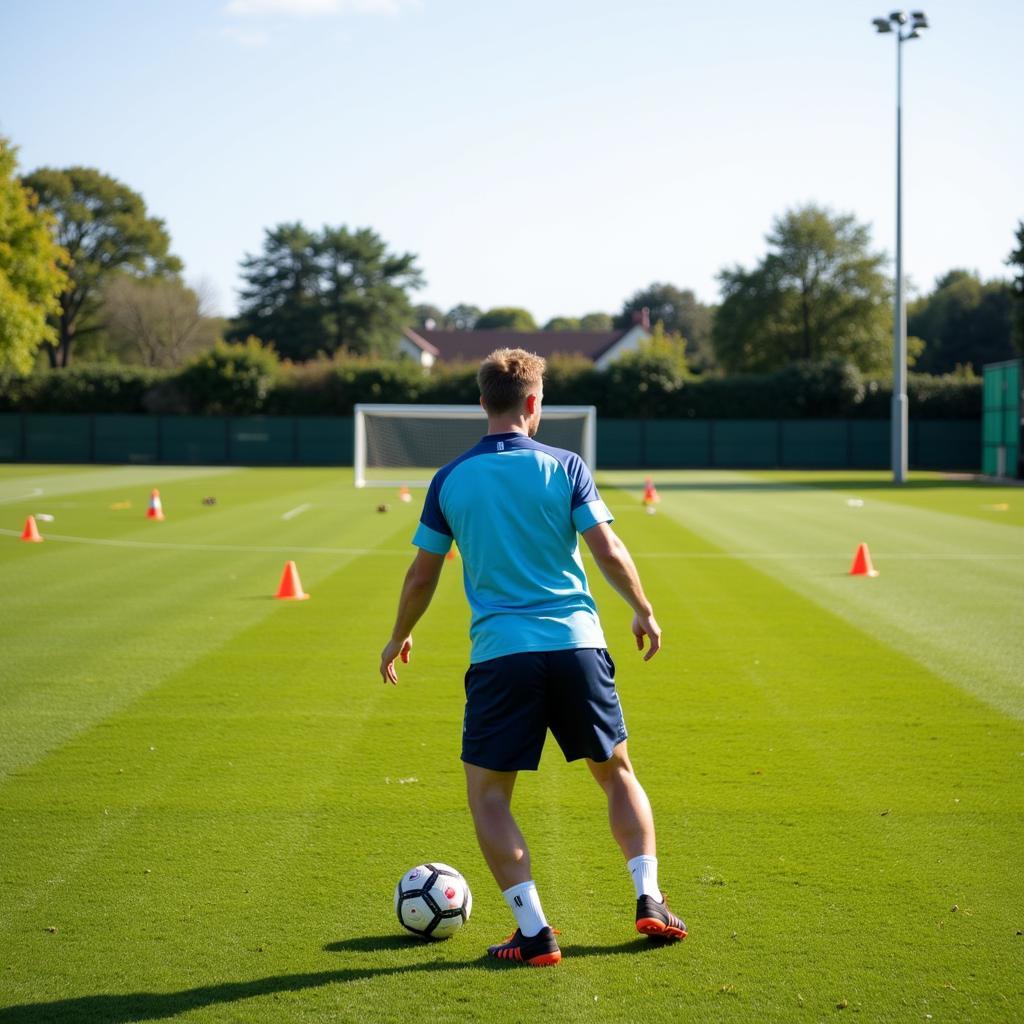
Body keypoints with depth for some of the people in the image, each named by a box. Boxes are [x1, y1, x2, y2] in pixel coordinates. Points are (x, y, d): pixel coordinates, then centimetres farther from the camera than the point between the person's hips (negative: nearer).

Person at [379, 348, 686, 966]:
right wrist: (645, 613, 14)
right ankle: (650, 901, 13)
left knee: (487, 792, 8)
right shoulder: (565, 467, 1)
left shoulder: (450, 480, 4)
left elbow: (423, 575, 8)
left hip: (500, 654, -1)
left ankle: (535, 934, 0)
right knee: (616, 771, 19)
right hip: (577, 643, 1)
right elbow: (610, 553, -3)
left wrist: (399, 638, 24)